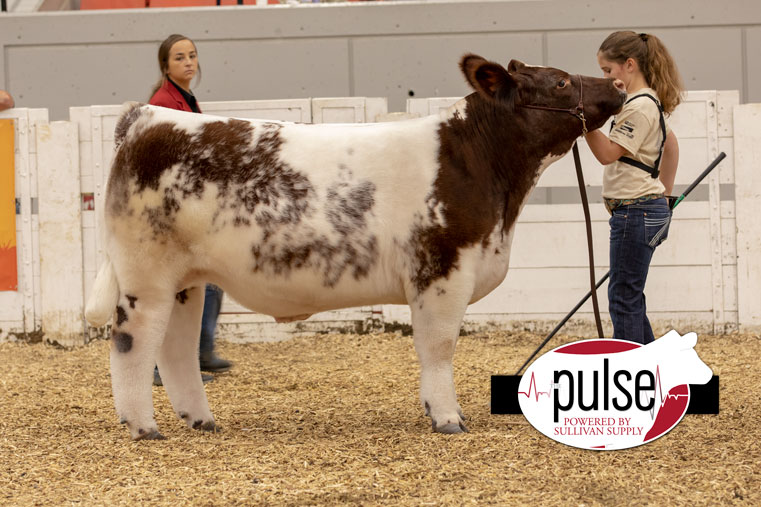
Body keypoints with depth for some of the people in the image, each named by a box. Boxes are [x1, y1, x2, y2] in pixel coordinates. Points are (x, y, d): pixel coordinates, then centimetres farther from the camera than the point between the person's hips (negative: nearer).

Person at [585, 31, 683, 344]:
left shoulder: (639, 107, -16)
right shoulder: (648, 102, 15)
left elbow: (607, 153, -21)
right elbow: (671, 143, 26)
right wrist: (665, 191, 27)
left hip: (636, 211, -10)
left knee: (624, 297, -6)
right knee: (629, 296, 14)